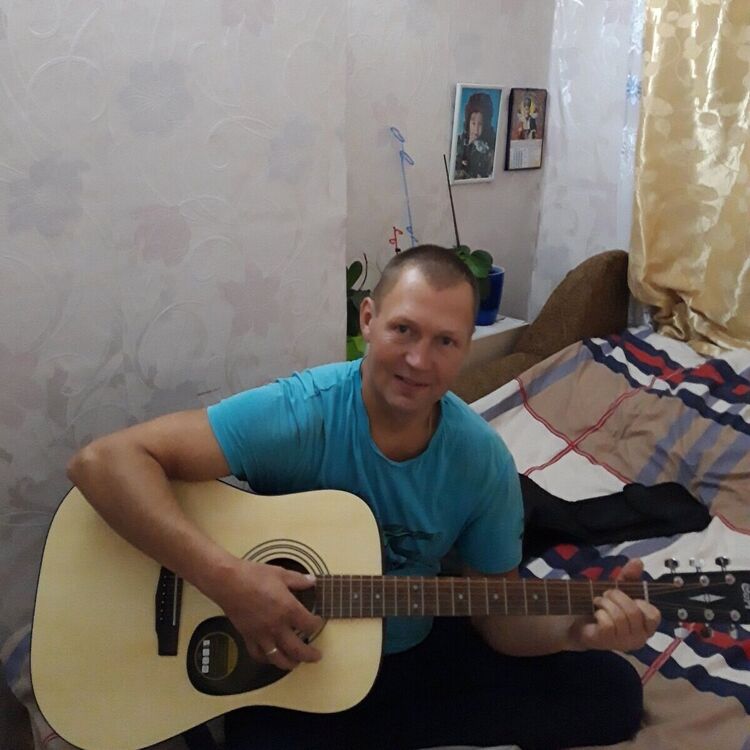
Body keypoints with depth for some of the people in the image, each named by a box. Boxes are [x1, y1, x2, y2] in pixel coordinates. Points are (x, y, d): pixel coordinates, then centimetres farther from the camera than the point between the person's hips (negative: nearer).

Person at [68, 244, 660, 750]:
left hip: (417, 651, 5)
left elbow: (498, 617, -2)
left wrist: (574, 630, -22)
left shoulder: (483, 459, -12)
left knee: (613, 693, 1)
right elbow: (104, 462, -31)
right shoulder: (296, 415, -25)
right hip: (287, 663, -4)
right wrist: (227, 578, -39)